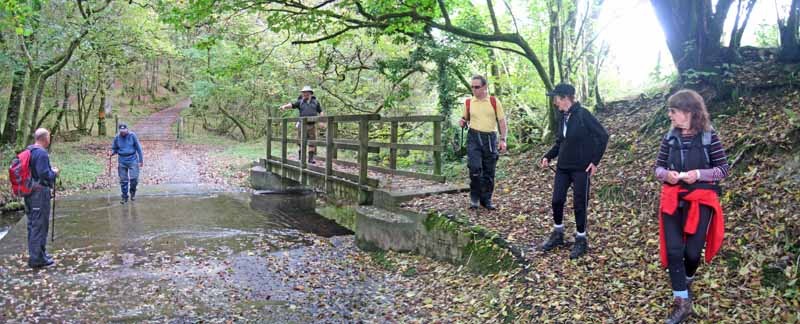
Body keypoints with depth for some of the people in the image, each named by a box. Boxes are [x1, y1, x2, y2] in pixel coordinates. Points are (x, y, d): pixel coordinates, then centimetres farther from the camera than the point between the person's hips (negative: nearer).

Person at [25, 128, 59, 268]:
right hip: (40, 193, -9)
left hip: (28, 192, 9)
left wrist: (50, 170, 12)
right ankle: (38, 258, 3)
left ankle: (34, 254, 28)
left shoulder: (28, 151, 10)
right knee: (40, 225, -2)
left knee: (32, 225, 17)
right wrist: (54, 172, -5)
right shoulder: (42, 153, -18)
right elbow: (44, 174, -24)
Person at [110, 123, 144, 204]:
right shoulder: (117, 137, 2)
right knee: (123, 180, 5)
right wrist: (112, 153, -11)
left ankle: (132, 191, 17)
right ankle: (124, 197, 17)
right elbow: (114, 149, 13)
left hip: (132, 160, -2)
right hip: (122, 161, 2)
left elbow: (138, 148, 0)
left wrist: (141, 160, -1)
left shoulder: (132, 135, -3)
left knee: (134, 178, -11)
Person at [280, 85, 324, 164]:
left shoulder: (315, 102, 9)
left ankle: (311, 158, 5)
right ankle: (300, 158, 8)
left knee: (312, 142, -1)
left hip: (312, 125, 1)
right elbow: (292, 105, -8)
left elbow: (320, 112, 14)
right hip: (302, 125, 0)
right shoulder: (300, 102, 6)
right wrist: (284, 106, -26)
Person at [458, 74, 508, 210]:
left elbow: (502, 122, 3)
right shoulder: (468, 102, 5)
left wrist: (503, 139, -6)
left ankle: (486, 199, 20)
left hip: (491, 138, 0)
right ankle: (474, 197, 5)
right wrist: (462, 122, -7)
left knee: (489, 171, 6)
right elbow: (466, 120, 17)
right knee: (475, 168, -14)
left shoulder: (494, 101, 1)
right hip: (474, 138, 0)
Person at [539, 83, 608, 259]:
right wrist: (548, 156, 3)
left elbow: (603, 136, -14)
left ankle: (581, 240, 18)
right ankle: (557, 234, 27)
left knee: (579, 204, 2)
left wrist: (595, 161, -15)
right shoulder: (563, 117, 6)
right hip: (563, 167, 7)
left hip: (581, 168, -7)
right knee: (557, 200, 8)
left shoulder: (583, 115, -16)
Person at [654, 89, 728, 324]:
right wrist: (666, 174, -15)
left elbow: (723, 169, -3)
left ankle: (687, 281, 37)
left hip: (701, 200, -2)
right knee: (673, 250, -4)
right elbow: (658, 167, 8)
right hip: (673, 200, 3)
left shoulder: (709, 137, -7)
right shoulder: (669, 138, 2)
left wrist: (699, 174, -20)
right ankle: (682, 302, 7)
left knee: (692, 251, 2)